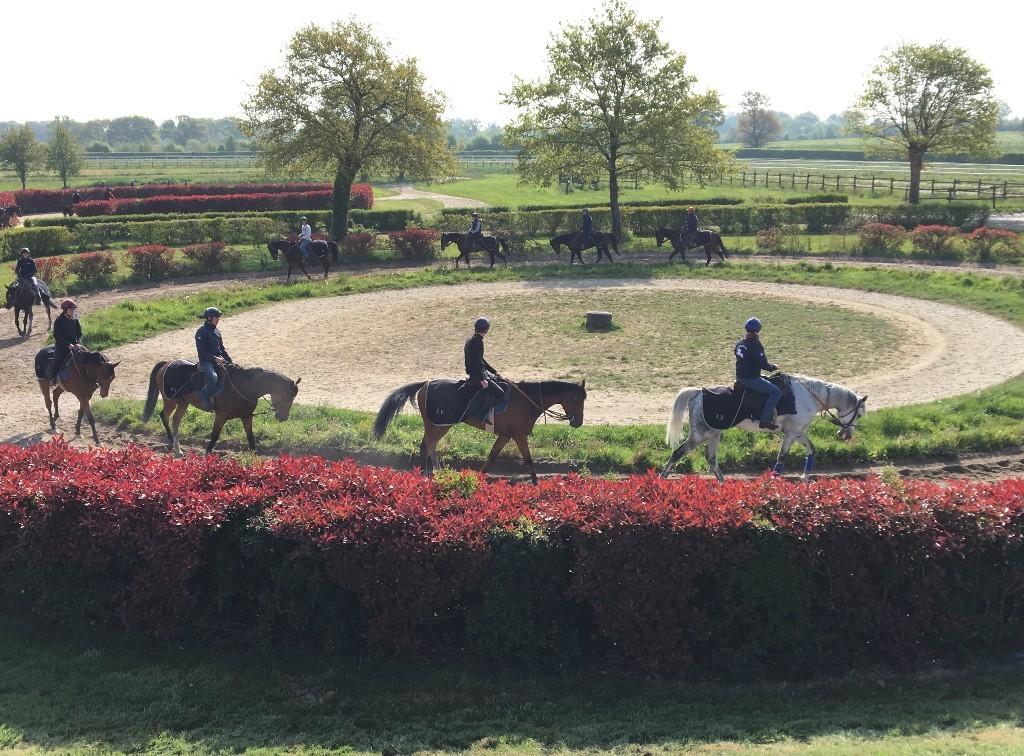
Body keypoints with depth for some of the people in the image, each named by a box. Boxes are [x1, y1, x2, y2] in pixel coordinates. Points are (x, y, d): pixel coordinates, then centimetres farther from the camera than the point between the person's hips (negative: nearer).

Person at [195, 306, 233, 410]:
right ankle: (206, 398, -20)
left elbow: (222, 348, 21)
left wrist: (230, 361, 9)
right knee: (213, 377, -34)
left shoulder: (216, 331, 16)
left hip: (219, 360, 8)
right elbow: (202, 352, -13)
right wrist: (215, 358, -21)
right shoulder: (202, 332, -8)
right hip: (206, 361, -8)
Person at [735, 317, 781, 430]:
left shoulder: (740, 343, 9)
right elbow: (763, 364, -18)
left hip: (739, 377, 10)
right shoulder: (756, 345, -17)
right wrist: (773, 367, 3)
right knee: (776, 392, -10)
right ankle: (765, 420, -17)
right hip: (751, 379, -10)